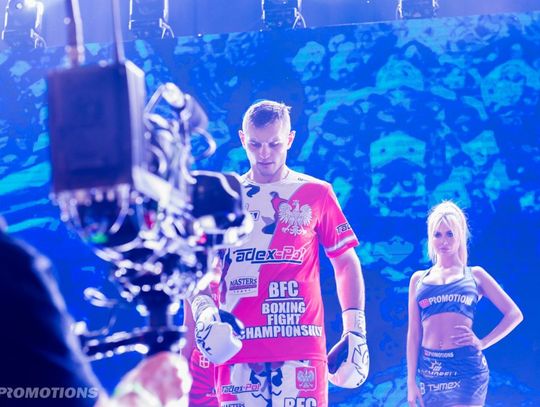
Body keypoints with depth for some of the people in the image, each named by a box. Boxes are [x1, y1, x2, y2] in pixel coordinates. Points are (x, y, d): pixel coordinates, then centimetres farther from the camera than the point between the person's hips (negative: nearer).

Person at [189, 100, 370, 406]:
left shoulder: (317, 193, 9)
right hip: (237, 344, 2)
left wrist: (355, 328, 2)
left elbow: (346, 262, 11)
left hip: (302, 345, -1)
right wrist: (203, 311, -7)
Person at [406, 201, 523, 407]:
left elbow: (514, 314, 9)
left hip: (465, 368, -2)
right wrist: (411, 380, 5)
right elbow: (414, 332, 11)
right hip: (429, 369, 3)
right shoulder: (419, 279, 14)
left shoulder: (474, 275, 9)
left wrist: (482, 343, -1)